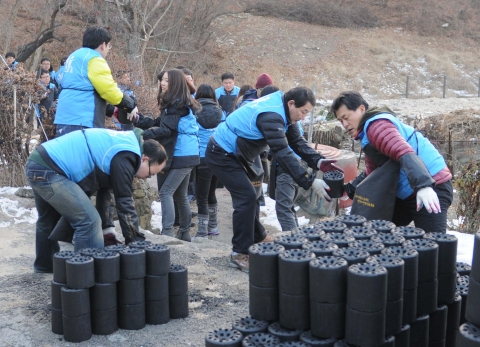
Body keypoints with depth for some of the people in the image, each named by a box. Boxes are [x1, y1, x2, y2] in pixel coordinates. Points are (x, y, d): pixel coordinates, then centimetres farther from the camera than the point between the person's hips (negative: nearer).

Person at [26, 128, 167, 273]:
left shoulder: (124, 143, 15)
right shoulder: (125, 157, -15)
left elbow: (105, 190, 19)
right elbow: (124, 203, -14)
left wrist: (107, 228, 18)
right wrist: (137, 243, -8)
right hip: (48, 170, -11)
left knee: (48, 220, 29)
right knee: (88, 221, -11)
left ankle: (45, 265, 48)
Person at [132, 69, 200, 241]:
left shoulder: (178, 104, -14)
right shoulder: (173, 103, 16)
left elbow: (166, 130, -22)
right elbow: (157, 124, 11)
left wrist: (141, 135, -23)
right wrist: (138, 119, -1)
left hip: (182, 156, -10)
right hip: (182, 155, 10)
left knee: (166, 192, -14)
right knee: (179, 194, 16)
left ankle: (167, 233, -18)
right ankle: (184, 233, 26)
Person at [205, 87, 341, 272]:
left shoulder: (283, 110, 0)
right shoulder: (271, 115, -31)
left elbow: (297, 142, -1)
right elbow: (283, 153, -37)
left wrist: (319, 162, -17)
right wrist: (310, 182, -39)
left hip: (234, 154, 10)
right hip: (222, 155, -10)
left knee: (249, 196, 19)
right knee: (246, 197, -14)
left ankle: (258, 238, 37)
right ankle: (240, 253, -6)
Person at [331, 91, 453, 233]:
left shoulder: (377, 125, -16)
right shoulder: (368, 132, 17)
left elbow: (405, 154, -32)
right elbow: (372, 173, 22)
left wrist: (423, 186, -44)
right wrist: (348, 188, 10)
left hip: (432, 187, -11)